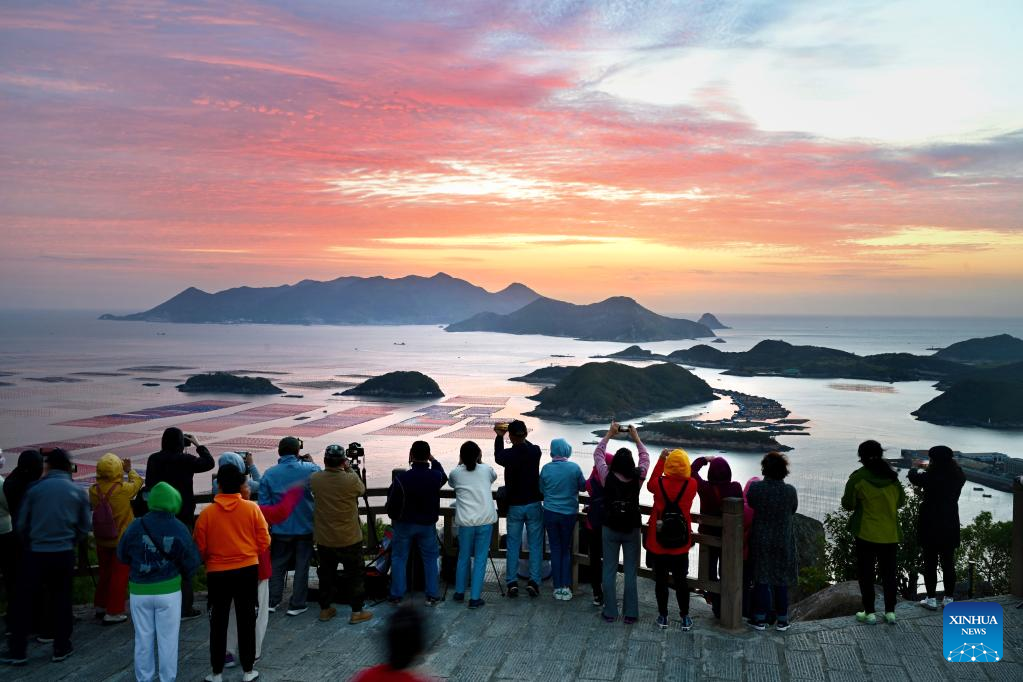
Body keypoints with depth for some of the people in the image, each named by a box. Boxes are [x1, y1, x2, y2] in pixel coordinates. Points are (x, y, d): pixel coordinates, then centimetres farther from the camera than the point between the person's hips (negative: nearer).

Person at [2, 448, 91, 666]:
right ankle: (61, 648, 17)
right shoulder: (78, 492, 0)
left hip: (36, 554, -1)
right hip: (64, 554, 1)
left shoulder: (35, 489, -3)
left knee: (23, 601, 9)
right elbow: (85, 527, 3)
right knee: (61, 600, 13)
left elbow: (21, 524, 3)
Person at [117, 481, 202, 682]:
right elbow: (192, 561, -5)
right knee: (168, 639, 9)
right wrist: (184, 575, 15)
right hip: (168, 591, -1)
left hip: (139, 591, 1)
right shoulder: (179, 529, -10)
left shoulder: (135, 526, -8)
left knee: (143, 638, 13)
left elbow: (122, 555, 3)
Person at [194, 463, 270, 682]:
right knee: (247, 621, 11)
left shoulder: (207, 513, -9)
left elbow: (200, 549, -2)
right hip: (247, 571, 0)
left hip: (218, 573, 0)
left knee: (218, 622, 11)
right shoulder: (252, 508, -8)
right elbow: (264, 541, -4)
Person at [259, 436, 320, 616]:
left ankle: (272, 601, 22)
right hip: (305, 527, -2)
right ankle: (297, 605, 12)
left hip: (280, 528, 2)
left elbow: (263, 503, -4)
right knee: (302, 565, 8)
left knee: (277, 564, 17)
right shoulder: (310, 469, -11)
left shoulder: (269, 474, -6)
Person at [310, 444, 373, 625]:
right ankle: (356, 612, 13)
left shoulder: (314, 479, -9)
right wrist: (350, 470, 8)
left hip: (323, 539, 3)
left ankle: (325, 609, 26)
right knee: (354, 575, 9)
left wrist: (327, 469, 11)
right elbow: (362, 489, 3)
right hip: (349, 539, -3)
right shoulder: (351, 480, -18)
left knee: (326, 574, 17)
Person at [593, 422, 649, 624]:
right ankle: (630, 614, 11)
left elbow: (597, 454, 3)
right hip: (632, 530, 0)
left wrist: (609, 434, 9)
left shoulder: (608, 477, -12)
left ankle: (610, 612, 13)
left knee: (609, 571, 8)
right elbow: (645, 458, 8)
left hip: (610, 530, 0)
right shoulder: (637, 478, -12)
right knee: (631, 573, 7)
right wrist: (636, 438, 15)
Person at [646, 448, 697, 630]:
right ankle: (685, 618, 18)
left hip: (658, 541, -1)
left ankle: (663, 617, 18)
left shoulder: (659, 483, -14)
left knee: (661, 579, 11)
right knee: (681, 580, 12)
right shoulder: (691, 485, -13)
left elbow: (650, 484, 9)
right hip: (681, 542, 1)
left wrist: (661, 459, 9)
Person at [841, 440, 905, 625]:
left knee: (866, 572, 6)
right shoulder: (892, 476, 0)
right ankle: (890, 612, 15)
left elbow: (848, 504, -8)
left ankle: (869, 612, 8)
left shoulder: (859, 477, -12)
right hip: (890, 533, 4)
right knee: (888, 572, 13)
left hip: (867, 533, -4)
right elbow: (901, 500, 10)